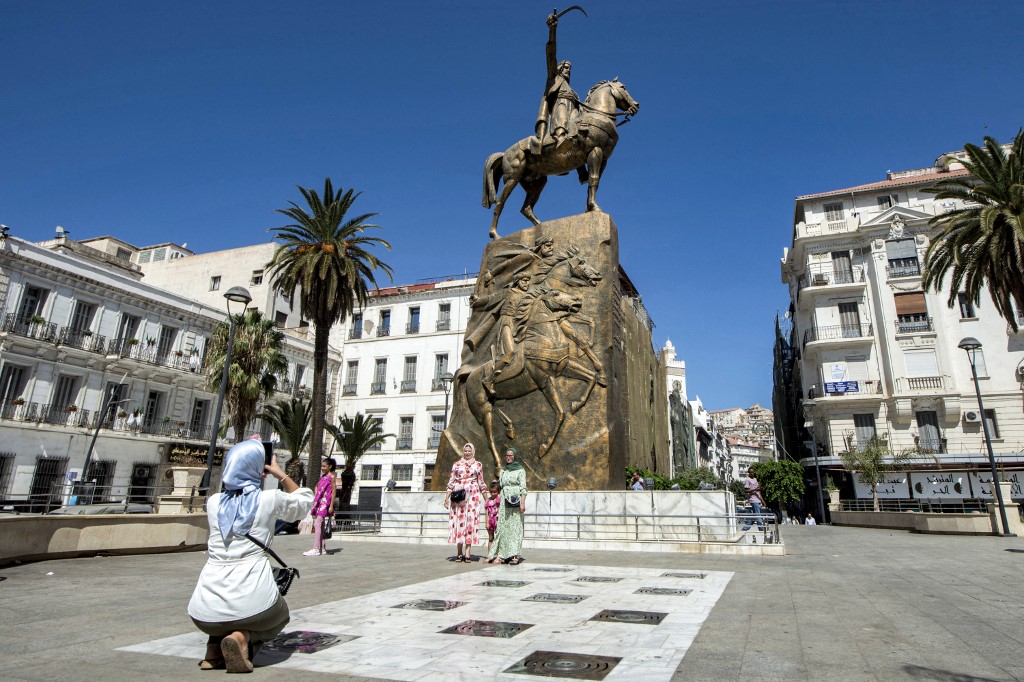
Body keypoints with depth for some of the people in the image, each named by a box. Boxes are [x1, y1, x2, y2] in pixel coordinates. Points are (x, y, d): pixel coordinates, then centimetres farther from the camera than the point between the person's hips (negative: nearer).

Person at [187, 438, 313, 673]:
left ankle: (216, 647, 11)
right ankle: (244, 636, -1)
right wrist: (280, 474, 23)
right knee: (279, 616, 31)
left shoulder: (213, 503, 7)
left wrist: (241, 456, 36)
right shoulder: (269, 499, -1)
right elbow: (305, 500, 19)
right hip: (253, 604, -4)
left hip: (205, 613, 5)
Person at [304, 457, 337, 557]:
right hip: (319, 503, 8)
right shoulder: (323, 476, 16)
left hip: (325, 503, -8)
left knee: (317, 524, -14)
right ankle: (322, 548, 15)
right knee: (320, 526, 9)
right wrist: (315, 502, 12)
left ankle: (316, 549, -15)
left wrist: (331, 506, -13)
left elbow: (333, 492, -9)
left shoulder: (332, 477, -6)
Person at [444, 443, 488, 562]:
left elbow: (481, 483, 15)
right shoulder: (457, 464, 10)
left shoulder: (478, 465, 11)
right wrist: (447, 497, 2)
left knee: (470, 521, -6)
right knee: (458, 521, -3)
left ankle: (467, 553, -5)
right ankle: (459, 553, 4)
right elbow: (451, 482, 9)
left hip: (472, 496, 0)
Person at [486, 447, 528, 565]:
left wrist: (523, 503, -15)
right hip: (504, 501, 5)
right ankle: (503, 555, 3)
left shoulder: (520, 470, 1)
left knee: (515, 526, -7)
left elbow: (523, 488, -6)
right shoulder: (503, 470, 16)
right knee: (503, 527, 1)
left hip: (515, 501, -5)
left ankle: (515, 555, -7)